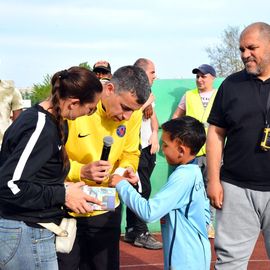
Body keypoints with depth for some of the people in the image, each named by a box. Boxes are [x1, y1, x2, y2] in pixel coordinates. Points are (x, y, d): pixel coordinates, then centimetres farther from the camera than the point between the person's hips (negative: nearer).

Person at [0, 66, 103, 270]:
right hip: (27, 235, -9)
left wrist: (64, 188, 5)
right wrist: (62, 195, -18)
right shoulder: (42, 128, -21)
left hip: (24, 229, 9)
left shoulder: (38, 117, 6)